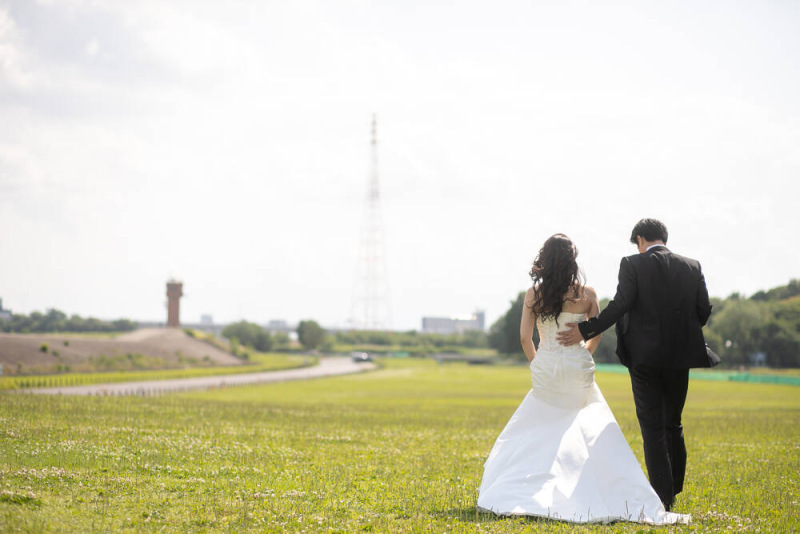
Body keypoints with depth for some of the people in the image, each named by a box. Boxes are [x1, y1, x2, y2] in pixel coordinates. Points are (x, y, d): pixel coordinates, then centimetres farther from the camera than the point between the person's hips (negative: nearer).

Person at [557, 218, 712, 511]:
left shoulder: (633, 265, -6)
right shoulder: (692, 267, 5)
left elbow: (620, 305, -15)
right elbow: (704, 311, 5)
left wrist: (585, 331, -9)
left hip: (645, 356, -4)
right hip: (680, 356, 4)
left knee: (652, 428, 0)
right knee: (673, 425, 18)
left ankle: (663, 497, -5)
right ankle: (674, 489, 24)